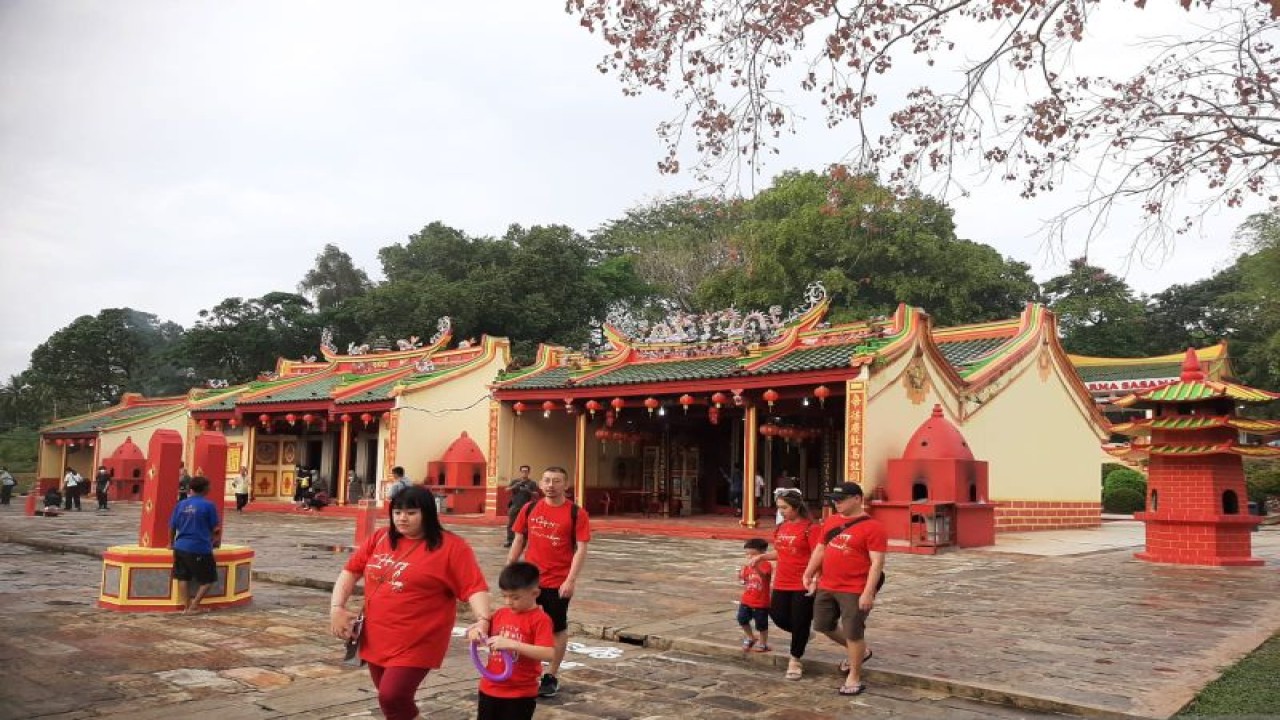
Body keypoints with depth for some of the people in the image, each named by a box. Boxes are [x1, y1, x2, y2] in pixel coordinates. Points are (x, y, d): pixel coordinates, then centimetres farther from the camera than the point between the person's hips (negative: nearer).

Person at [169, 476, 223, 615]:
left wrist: (171, 542, 28)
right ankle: (193, 606, 1)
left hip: (181, 547, 5)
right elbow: (215, 529, -2)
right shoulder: (208, 505, -8)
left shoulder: (181, 505, 5)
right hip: (201, 548, -5)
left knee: (183, 578, 14)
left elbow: (172, 526, 10)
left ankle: (187, 606, 13)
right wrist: (216, 542, 17)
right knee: (207, 580, 8)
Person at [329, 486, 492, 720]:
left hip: (417, 643, -6)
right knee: (390, 699, 17)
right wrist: (337, 608, 0)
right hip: (377, 639, 6)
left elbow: (474, 587, -15)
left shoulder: (451, 547, -11)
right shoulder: (380, 538, 5)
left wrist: (482, 621, -30)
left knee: (392, 697, -14)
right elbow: (351, 571, 11)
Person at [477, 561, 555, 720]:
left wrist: (512, 644, -32)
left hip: (521, 694, -6)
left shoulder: (540, 620, -15)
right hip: (490, 689, 6)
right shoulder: (499, 614, 3)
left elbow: (549, 654, -26)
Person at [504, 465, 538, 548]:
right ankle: (509, 540, 9)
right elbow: (507, 489, 0)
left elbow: (536, 494, -3)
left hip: (525, 507, -2)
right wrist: (515, 486, -18)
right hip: (515, 505, 2)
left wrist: (529, 491, -22)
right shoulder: (515, 481, 8)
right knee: (510, 524, 2)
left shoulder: (532, 483, 1)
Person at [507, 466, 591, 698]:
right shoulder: (529, 509, 2)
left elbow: (581, 549, -12)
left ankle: (551, 677, 21)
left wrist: (571, 580, -19)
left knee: (558, 628, 7)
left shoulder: (576, 513, -9)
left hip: (558, 583, -4)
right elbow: (519, 541, 10)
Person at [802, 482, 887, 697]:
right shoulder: (831, 521, 8)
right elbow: (820, 549, 17)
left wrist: (868, 593, -22)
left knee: (853, 634, 1)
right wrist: (808, 574, 11)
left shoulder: (872, 526, -14)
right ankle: (855, 651, 39)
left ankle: (854, 679, 17)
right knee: (823, 626, 17)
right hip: (826, 587, 8)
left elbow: (877, 562, -17)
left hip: (854, 591, -8)